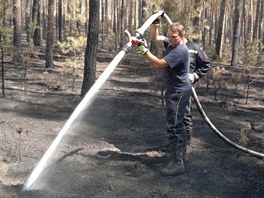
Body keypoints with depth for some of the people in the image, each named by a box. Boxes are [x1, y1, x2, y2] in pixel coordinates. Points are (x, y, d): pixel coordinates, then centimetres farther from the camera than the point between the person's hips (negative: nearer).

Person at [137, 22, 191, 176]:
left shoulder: (180, 51, -22)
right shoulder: (171, 44, 8)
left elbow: (158, 64, -29)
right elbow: (154, 37, 20)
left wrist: (143, 50, -28)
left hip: (178, 92, -11)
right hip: (175, 91, 11)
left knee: (174, 126, -13)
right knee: (178, 125, 20)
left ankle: (177, 164, -10)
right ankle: (180, 154, 35)